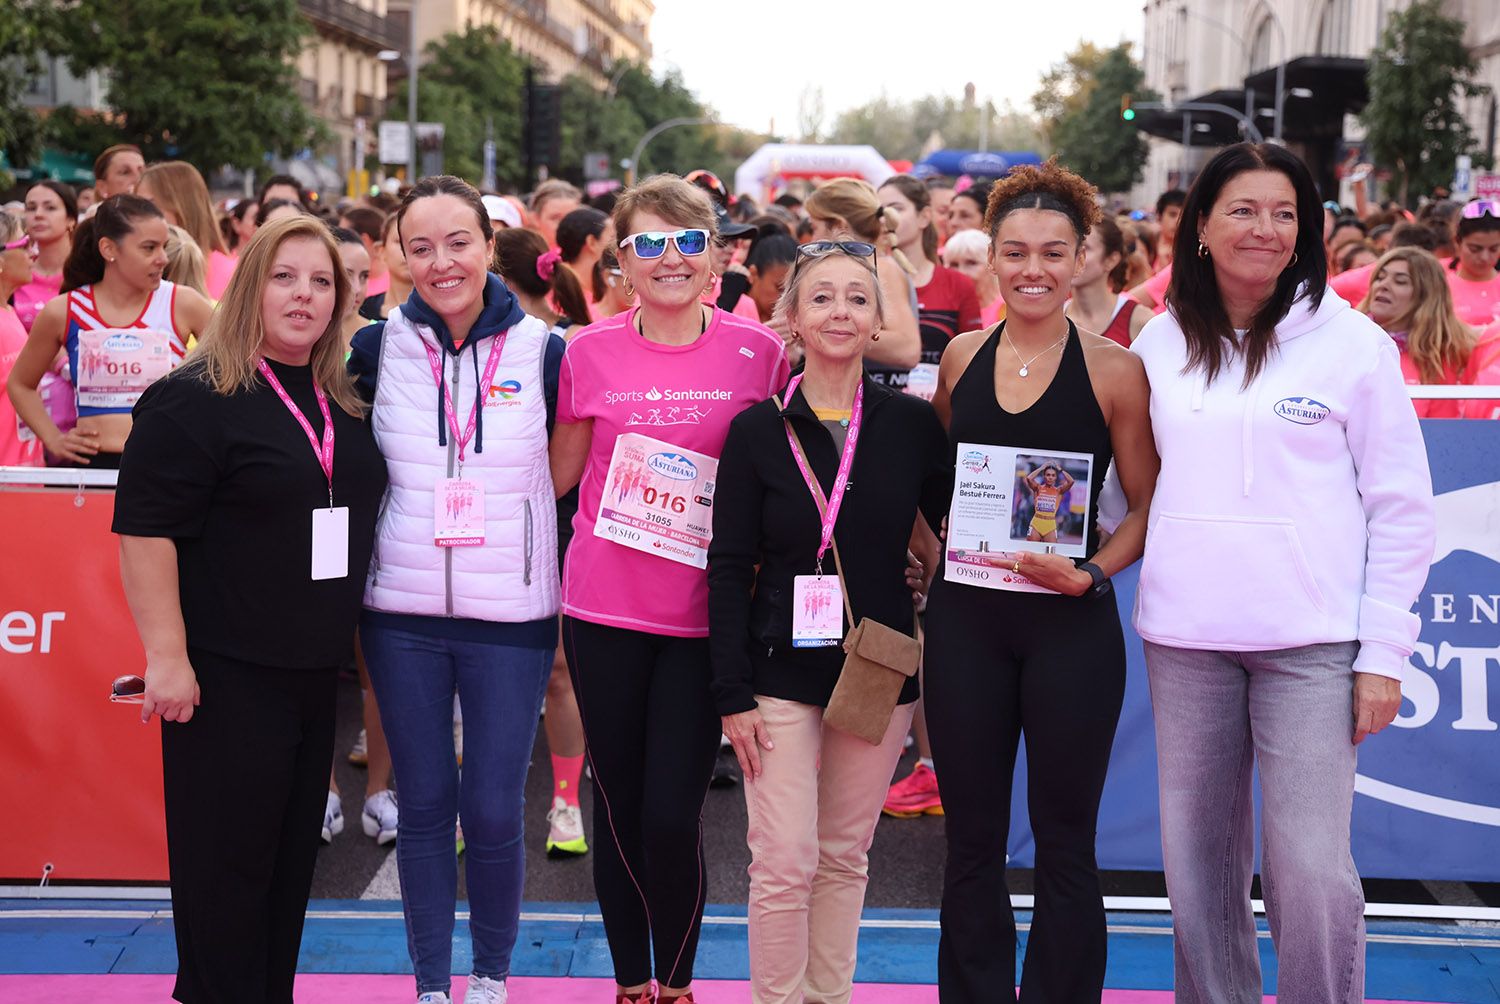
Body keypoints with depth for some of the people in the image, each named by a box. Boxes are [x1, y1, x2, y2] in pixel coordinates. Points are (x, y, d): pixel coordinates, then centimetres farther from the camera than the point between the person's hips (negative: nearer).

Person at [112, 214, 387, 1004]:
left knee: (293, 854, 14)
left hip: (316, 669, 7)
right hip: (227, 675, -7)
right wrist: (166, 656, -20)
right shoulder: (194, 400, -11)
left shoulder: (344, 405, 11)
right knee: (226, 862, 0)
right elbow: (145, 530, -15)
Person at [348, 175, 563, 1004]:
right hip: (403, 616, 1)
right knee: (425, 805, 8)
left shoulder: (543, 351, -2)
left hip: (512, 617, -1)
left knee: (493, 811, 0)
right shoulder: (377, 347, 0)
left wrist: (573, 595, 5)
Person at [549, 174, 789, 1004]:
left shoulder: (759, 351, -1)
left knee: (673, 818, -4)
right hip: (605, 608, 1)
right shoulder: (590, 352, 1)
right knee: (618, 810, 10)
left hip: (705, 614, -1)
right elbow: (561, 474, 14)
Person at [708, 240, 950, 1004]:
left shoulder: (911, 425, 0)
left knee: (846, 857, 11)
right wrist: (733, 693, -8)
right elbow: (729, 569, -3)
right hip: (783, 675, -2)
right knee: (784, 863, -5)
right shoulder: (757, 432, -3)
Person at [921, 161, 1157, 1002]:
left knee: (1065, 842, 6)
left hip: (1071, 626, -3)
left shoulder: (1113, 370, -5)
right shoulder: (962, 358, 5)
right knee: (972, 839, 10)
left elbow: (1149, 506, -1)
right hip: (965, 617, 3)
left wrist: (1091, 573, -16)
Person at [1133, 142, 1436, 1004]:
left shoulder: (1352, 342, 0)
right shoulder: (1161, 343, 8)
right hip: (1184, 636, 3)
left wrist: (1383, 652, -5)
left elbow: (1401, 505, 0)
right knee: (1198, 854, 9)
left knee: (1309, 864, -7)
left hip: (1312, 641, -3)